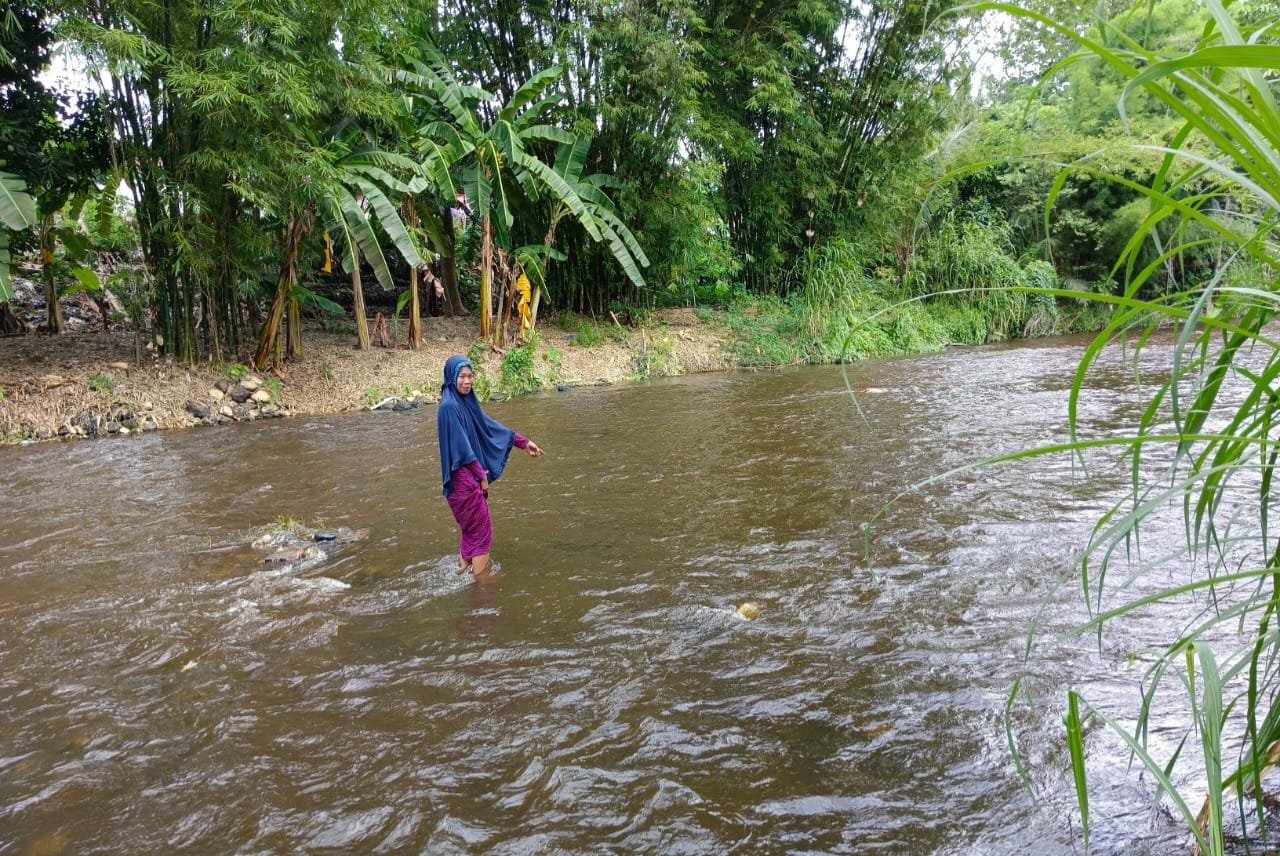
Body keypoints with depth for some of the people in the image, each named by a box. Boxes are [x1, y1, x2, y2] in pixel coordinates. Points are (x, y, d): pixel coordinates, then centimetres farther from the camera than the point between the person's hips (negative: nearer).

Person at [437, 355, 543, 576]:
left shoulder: (466, 401, 8)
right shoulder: (449, 406, -20)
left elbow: (490, 426, 14)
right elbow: (462, 447, -20)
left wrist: (524, 442, 14)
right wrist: (482, 475, -13)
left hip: (472, 477, 9)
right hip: (464, 479, -9)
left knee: (471, 528, 20)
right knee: (481, 530, -1)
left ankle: (465, 568, 33)